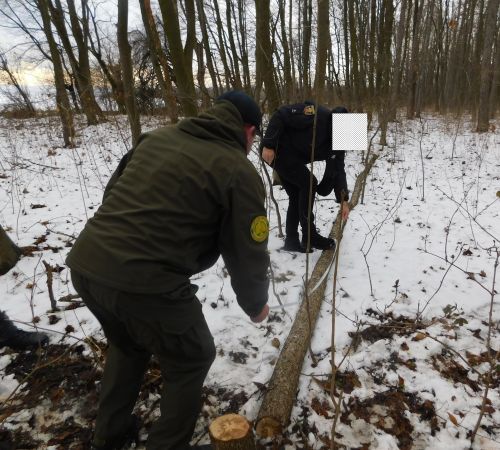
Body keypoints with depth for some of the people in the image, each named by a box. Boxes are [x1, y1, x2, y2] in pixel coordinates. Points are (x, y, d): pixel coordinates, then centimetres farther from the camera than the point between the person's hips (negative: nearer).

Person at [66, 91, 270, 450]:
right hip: (144, 282, -7)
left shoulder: (157, 137, 14)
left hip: (86, 263, 8)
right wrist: (255, 306, 19)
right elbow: (247, 255, 0)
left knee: (128, 344, 34)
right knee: (191, 360, 20)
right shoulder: (240, 172, -5)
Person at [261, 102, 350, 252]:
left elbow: (338, 170, 1)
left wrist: (343, 200, -7)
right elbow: (280, 115, -24)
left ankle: (291, 241, 16)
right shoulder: (317, 115, -24)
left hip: (291, 157, 9)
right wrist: (268, 145, -28)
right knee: (309, 183, -13)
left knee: (296, 196, 6)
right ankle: (309, 236, -5)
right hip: (276, 150, -8)